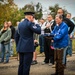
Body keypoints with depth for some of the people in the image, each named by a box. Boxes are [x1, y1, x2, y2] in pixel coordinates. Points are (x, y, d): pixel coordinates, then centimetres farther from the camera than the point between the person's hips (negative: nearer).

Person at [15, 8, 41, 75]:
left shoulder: (20, 24, 12)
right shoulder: (30, 23, -12)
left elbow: (16, 36, 16)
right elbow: (39, 31, -14)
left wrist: (18, 45, 22)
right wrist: (37, 25, 3)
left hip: (20, 48, 8)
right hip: (28, 48, -8)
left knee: (21, 64, 13)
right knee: (26, 65, -2)